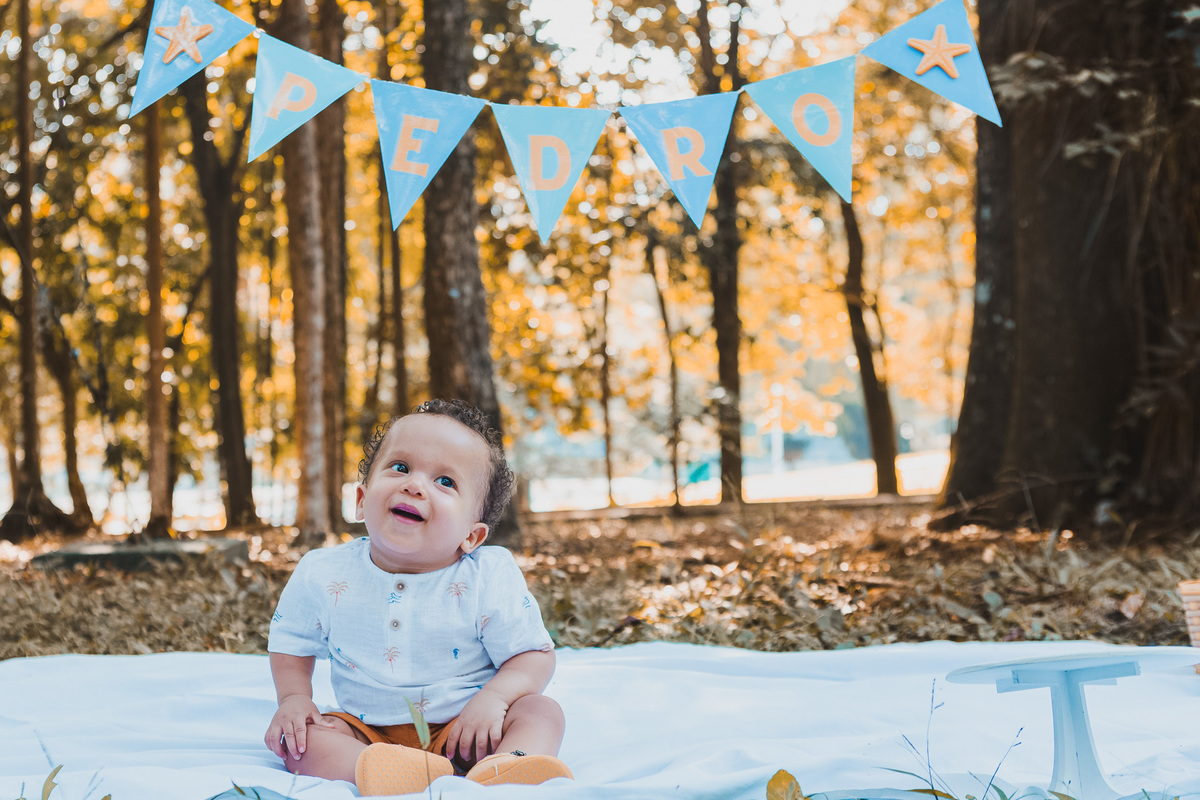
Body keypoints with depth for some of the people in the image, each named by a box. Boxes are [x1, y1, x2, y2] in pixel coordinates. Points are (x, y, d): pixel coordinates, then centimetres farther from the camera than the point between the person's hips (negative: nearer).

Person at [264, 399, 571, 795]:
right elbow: (291, 644, 12)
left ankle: (500, 772, -57)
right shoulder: (322, 575, -5)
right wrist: (293, 697, -6)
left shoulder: (490, 579, -12)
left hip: (460, 731, -2)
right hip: (368, 733, 2)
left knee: (541, 710, -25)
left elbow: (534, 655, -7)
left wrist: (494, 698, -25)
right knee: (296, 737, -22)